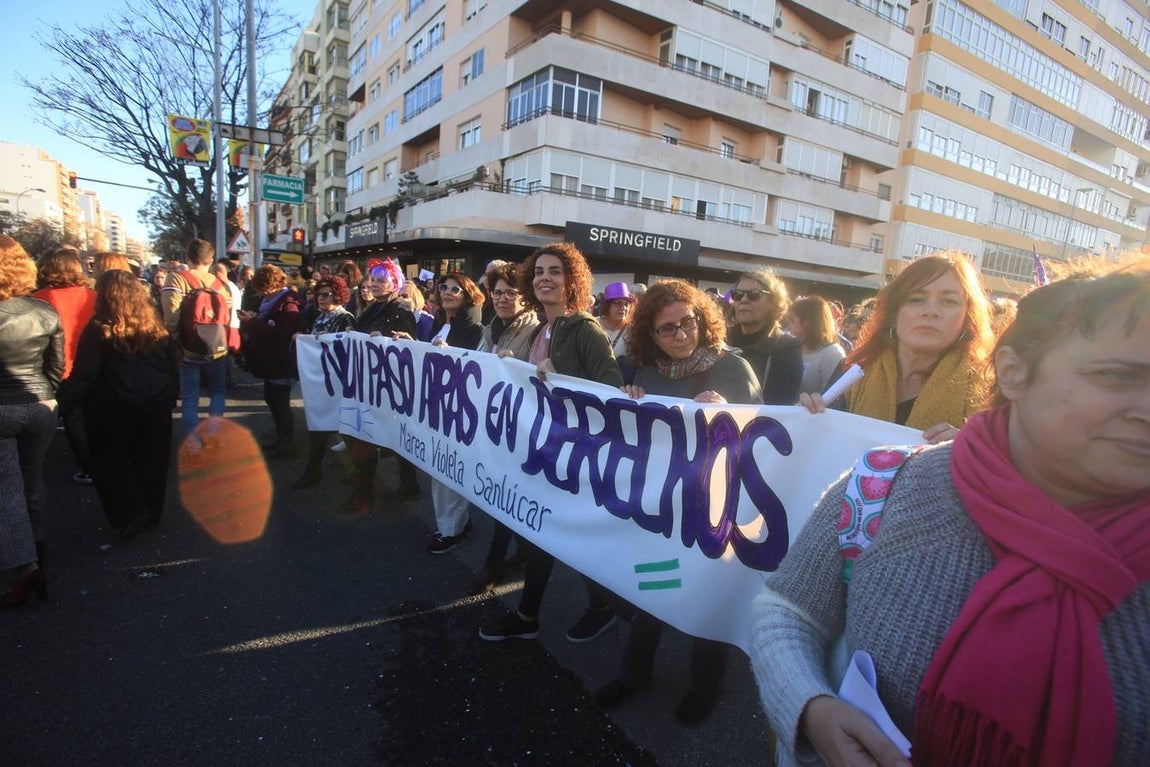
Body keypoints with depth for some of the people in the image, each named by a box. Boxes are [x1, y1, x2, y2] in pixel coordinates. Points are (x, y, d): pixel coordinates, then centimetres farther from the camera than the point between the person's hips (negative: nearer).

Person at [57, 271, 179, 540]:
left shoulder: (99, 330, -10)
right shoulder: (157, 328, 5)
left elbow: (84, 375, -14)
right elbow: (174, 366, 10)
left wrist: (64, 403, -5)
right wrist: (170, 396, 18)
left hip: (114, 408, -4)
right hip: (157, 405, 5)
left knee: (108, 465, 11)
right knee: (151, 463, 14)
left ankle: (129, 516, 4)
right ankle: (150, 514, 24)